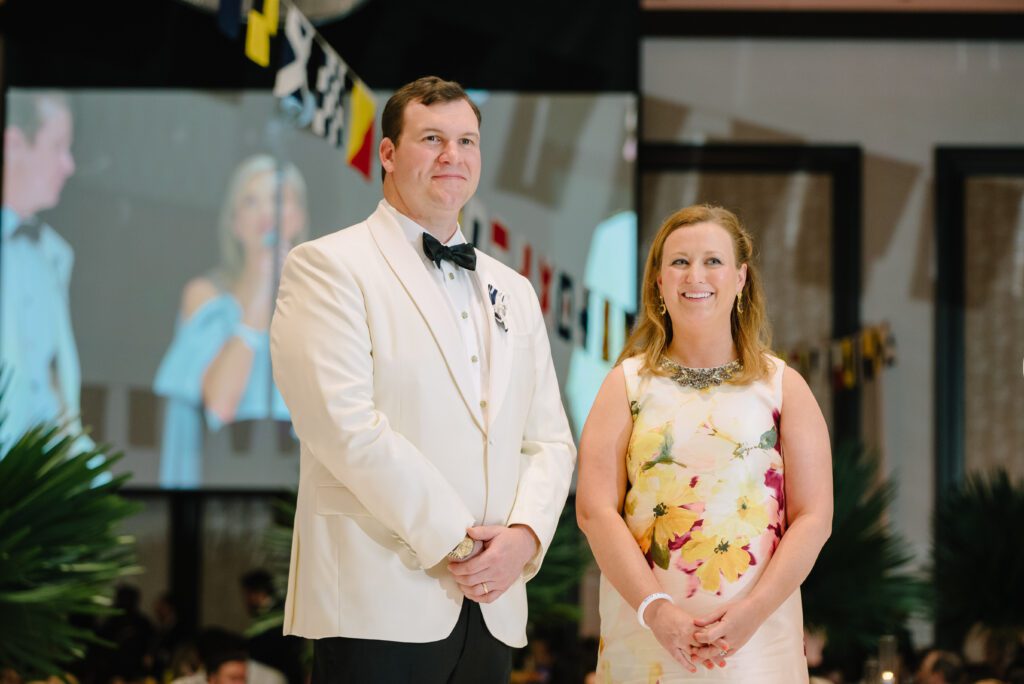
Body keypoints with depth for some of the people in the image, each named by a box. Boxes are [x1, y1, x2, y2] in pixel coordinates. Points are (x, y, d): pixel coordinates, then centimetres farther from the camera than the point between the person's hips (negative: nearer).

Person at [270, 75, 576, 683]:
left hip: (491, 606, 6)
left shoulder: (513, 292, 20)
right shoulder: (329, 266, -1)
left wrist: (524, 534, -5)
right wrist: (453, 539, -14)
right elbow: (344, 424, -13)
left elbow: (550, 439, 15)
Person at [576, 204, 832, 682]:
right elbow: (595, 509, -3)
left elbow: (814, 516, 0)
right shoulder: (628, 384, 6)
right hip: (644, 634, 0)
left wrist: (753, 611, -13)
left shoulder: (782, 387, 6)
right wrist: (654, 608, -15)